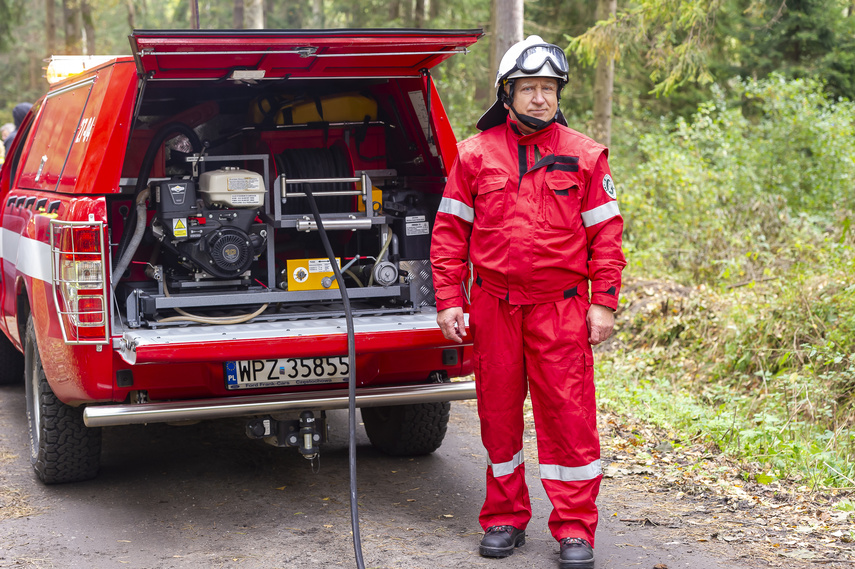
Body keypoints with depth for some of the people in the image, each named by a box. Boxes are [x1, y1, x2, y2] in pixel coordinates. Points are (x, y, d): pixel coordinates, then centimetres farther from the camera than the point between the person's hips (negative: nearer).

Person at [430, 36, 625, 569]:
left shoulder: (584, 155, 4)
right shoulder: (475, 154, 6)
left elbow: (606, 233, 4)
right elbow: (449, 232, 7)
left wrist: (604, 304, -2)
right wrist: (449, 301, 1)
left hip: (560, 306, -1)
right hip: (492, 305, 2)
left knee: (569, 415, -2)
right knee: (499, 413, 9)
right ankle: (505, 518, 24)